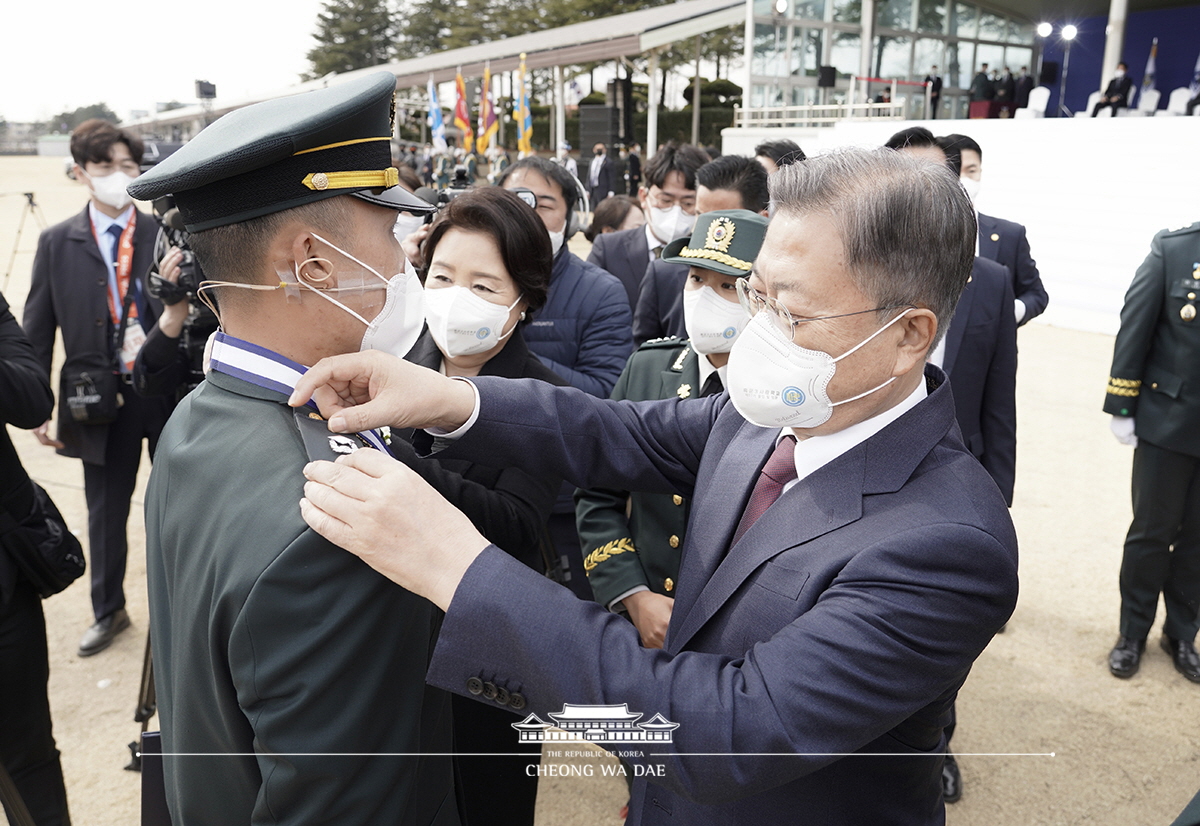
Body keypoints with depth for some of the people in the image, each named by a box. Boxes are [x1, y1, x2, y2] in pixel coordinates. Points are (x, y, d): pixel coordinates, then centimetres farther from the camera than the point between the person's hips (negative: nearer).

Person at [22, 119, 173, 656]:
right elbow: (37, 331, 4)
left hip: (170, 393, -1)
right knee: (106, 512, 14)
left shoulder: (166, 235, -1)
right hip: (100, 400, 1)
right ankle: (108, 612, 35)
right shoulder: (57, 244, 2)